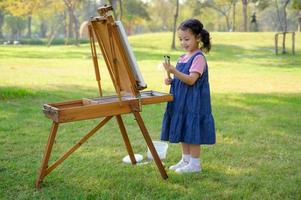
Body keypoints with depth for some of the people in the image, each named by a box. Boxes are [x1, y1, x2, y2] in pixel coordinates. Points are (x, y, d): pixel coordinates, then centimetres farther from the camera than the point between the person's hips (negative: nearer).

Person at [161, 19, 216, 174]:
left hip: (194, 102, -9)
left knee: (192, 132, -2)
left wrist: (174, 71, -32)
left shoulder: (199, 58, -14)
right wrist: (171, 81, 2)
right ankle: (185, 160, 26)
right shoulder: (182, 58, 12)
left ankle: (195, 163, 8)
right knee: (183, 132, 14)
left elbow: (191, 80, -23)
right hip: (181, 101, 9)